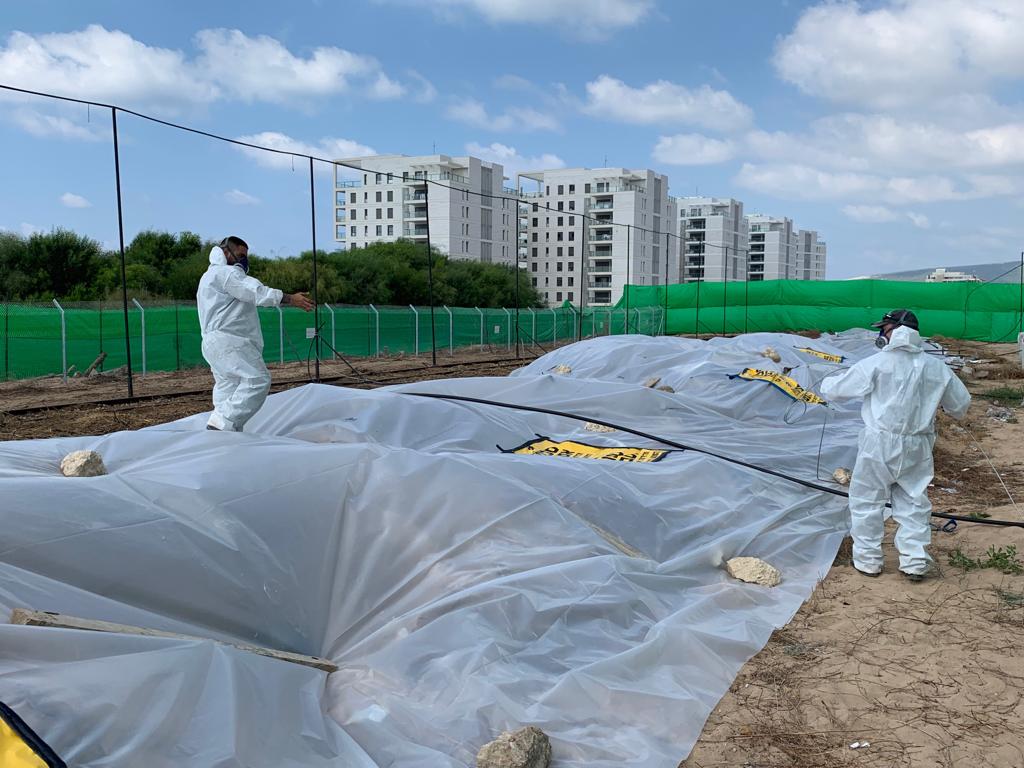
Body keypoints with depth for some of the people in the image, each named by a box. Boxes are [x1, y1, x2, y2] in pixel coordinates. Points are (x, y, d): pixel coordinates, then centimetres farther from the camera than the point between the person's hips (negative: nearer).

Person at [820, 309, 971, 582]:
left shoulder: (877, 363, -10)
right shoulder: (936, 367, 3)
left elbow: (835, 389, -3)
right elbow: (961, 403, 15)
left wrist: (827, 383, 20)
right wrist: (941, 405, 36)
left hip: (880, 445, -4)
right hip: (917, 447, 4)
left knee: (867, 502, 10)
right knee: (914, 503, 16)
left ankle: (867, 560, 17)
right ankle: (915, 562, 20)